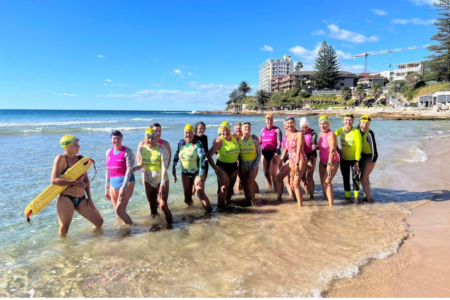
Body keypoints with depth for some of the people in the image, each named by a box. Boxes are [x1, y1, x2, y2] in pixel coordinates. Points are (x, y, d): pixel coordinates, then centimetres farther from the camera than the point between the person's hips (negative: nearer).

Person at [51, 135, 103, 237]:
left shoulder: (80, 158, 9)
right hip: (66, 198, -5)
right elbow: (54, 180, -18)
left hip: (81, 199, 6)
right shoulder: (61, 158, -8)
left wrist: (89, 197, 9)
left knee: (99, 222, 7)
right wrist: (75, 182, -20)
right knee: (63, 232, -1)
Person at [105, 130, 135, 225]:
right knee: (118, 212, 9)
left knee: (119, 210, -15)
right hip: (113, 183, 6)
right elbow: (108, 171, 16)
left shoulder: (127, 151, -7)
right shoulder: (109, 152, 11)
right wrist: (107, 188, 15)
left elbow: (129, 169, -15)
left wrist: (123, 187, -23)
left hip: (126, 182, -6)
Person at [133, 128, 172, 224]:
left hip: (161, 180, -4)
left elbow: (164, 168, -21)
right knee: (152, 205, 13)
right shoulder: (142, 149, -2)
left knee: (163, 205, -11)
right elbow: (141, 164, 11)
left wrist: (162, 185, -27)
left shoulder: (162, 149, -16)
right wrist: (134, 168, -11)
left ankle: (170, 223, 7)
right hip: (148, 181, 4)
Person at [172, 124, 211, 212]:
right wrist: (174, 167, 14)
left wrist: (200, 176, -26)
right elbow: (176, 155, 14)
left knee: (200, 193, -22)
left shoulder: (197, 144, -17)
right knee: (187, 196, 11)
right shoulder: (181, 143, -1)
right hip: (185, 174, 5)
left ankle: (209, 211, -9)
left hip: (197, 173, -5)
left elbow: (202, 159, -23)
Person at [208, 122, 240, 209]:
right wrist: (215, 168, -18)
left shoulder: (234, 137, -4)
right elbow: (209, 155, -19)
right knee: (224, 187, -12)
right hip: (222, 167, -5)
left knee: (230, 187, 16)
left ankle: (228, 202, 38)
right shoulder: (219, 141, -17)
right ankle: (220, 207, 2)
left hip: (234, 166, 5)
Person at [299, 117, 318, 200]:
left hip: (311, 155, -5)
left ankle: (312, 195, 2)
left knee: (309, 177, -10)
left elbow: (314, 144, -17)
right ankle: (306, 192, 27)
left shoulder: (313, 133, -7)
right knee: (302, 177, 8)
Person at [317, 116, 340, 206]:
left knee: (327, 182, -17)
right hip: (322, 162, 8)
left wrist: (329, 164, -29)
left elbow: (332, 150, -25)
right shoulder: (321, 133, 7)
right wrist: (315, 147, -3)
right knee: (323, 182, 11)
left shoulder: (330, 135, -18)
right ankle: (326, 200, 25)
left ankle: (331, 204, -11)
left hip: (332, 162, -8)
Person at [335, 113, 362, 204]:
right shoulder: (341, 130, -9)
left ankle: (356, 197, 12)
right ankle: (347, 196, 25)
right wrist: (337, 149, 0)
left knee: (355, 177, -4)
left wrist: (357, 161, -22)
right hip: (343, 159, 4)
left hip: (354, 159, -4)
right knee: (345, 178, 12)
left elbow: (358, 148, -21)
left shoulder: (356, 132, -22)